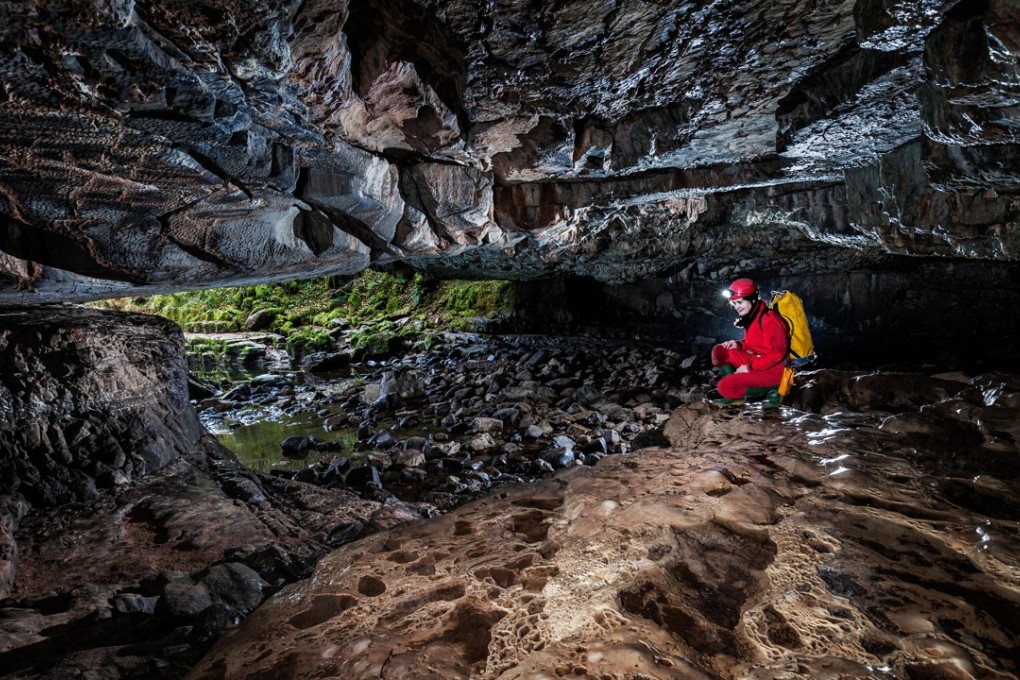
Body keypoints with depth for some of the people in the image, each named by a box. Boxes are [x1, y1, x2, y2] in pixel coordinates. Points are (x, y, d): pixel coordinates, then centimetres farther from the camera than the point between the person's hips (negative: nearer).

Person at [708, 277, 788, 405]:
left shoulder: (769, 319, -23)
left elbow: (777, 353, -23)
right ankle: (735, 385, 4)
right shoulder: (750, 316, 6)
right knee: (719, 351, 5)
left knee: (725, 387, -21)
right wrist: (738, 344, 1)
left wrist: (749, 367, -19)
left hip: (772, 369, -9)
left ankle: (770, 389, -3)